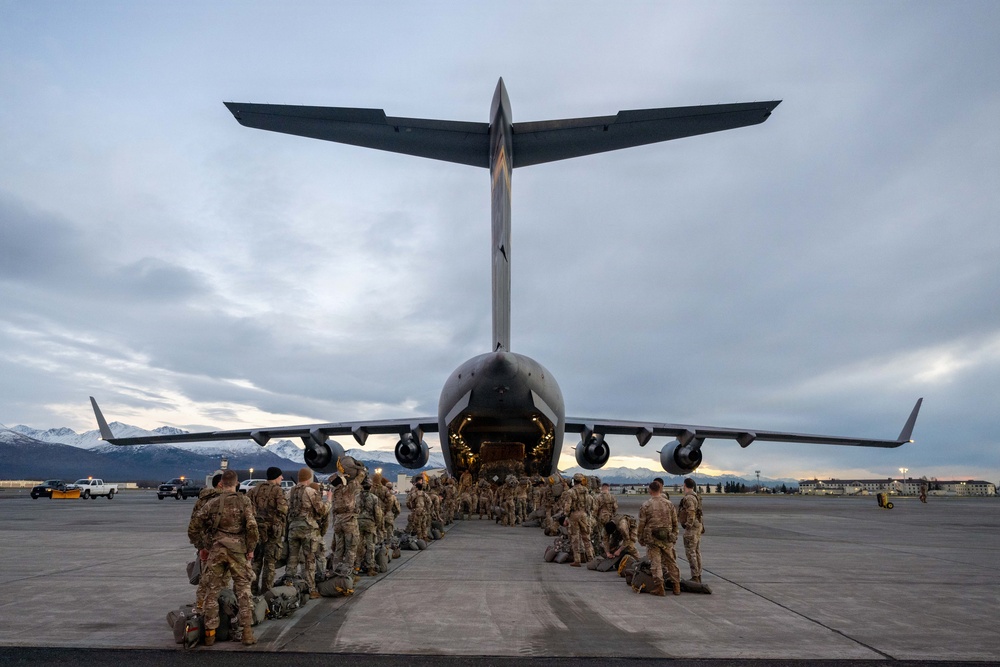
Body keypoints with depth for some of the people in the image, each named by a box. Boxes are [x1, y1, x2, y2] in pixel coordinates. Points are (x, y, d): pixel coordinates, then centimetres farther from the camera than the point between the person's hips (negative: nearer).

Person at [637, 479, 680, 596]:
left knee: (656, 562, 1)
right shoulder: (669, 504, 3)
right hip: (667, 538, 3)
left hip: (652, 538, -3)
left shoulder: (645, 505, -7)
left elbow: (641, 524, -5)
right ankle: (676, 585, 17)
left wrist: (641, 538, 7)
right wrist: (674, 536, 20)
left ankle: (659, 587, -2)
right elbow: (675, 522, 9)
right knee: (671, 561, 13)